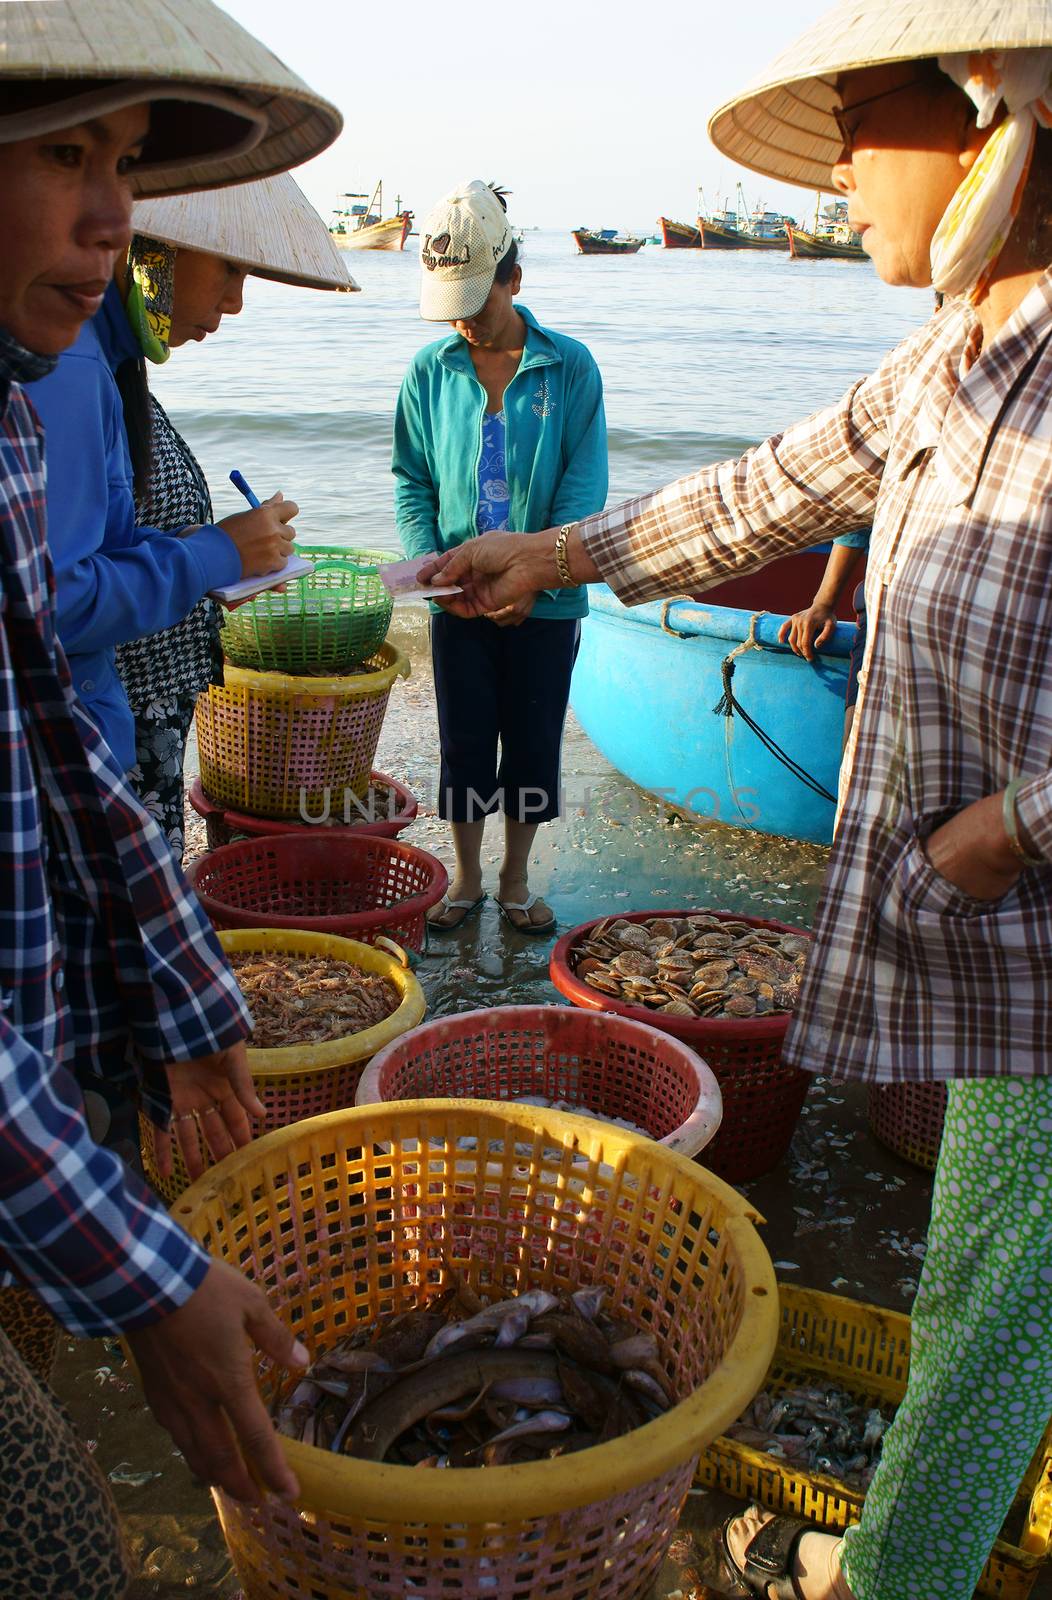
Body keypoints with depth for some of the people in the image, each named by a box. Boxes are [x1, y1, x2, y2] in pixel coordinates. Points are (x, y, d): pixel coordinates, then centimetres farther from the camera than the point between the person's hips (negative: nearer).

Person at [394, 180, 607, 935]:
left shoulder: (569, 368, -4)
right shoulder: (431, 371, 2)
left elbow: (584, 487, -7)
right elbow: (412, 481, 5)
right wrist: (429, 561, -11)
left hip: (546, 598, -1)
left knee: (534, 743, 8)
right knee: (464, 741, 9)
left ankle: (516, 880, 26)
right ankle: (467, 879, 26)